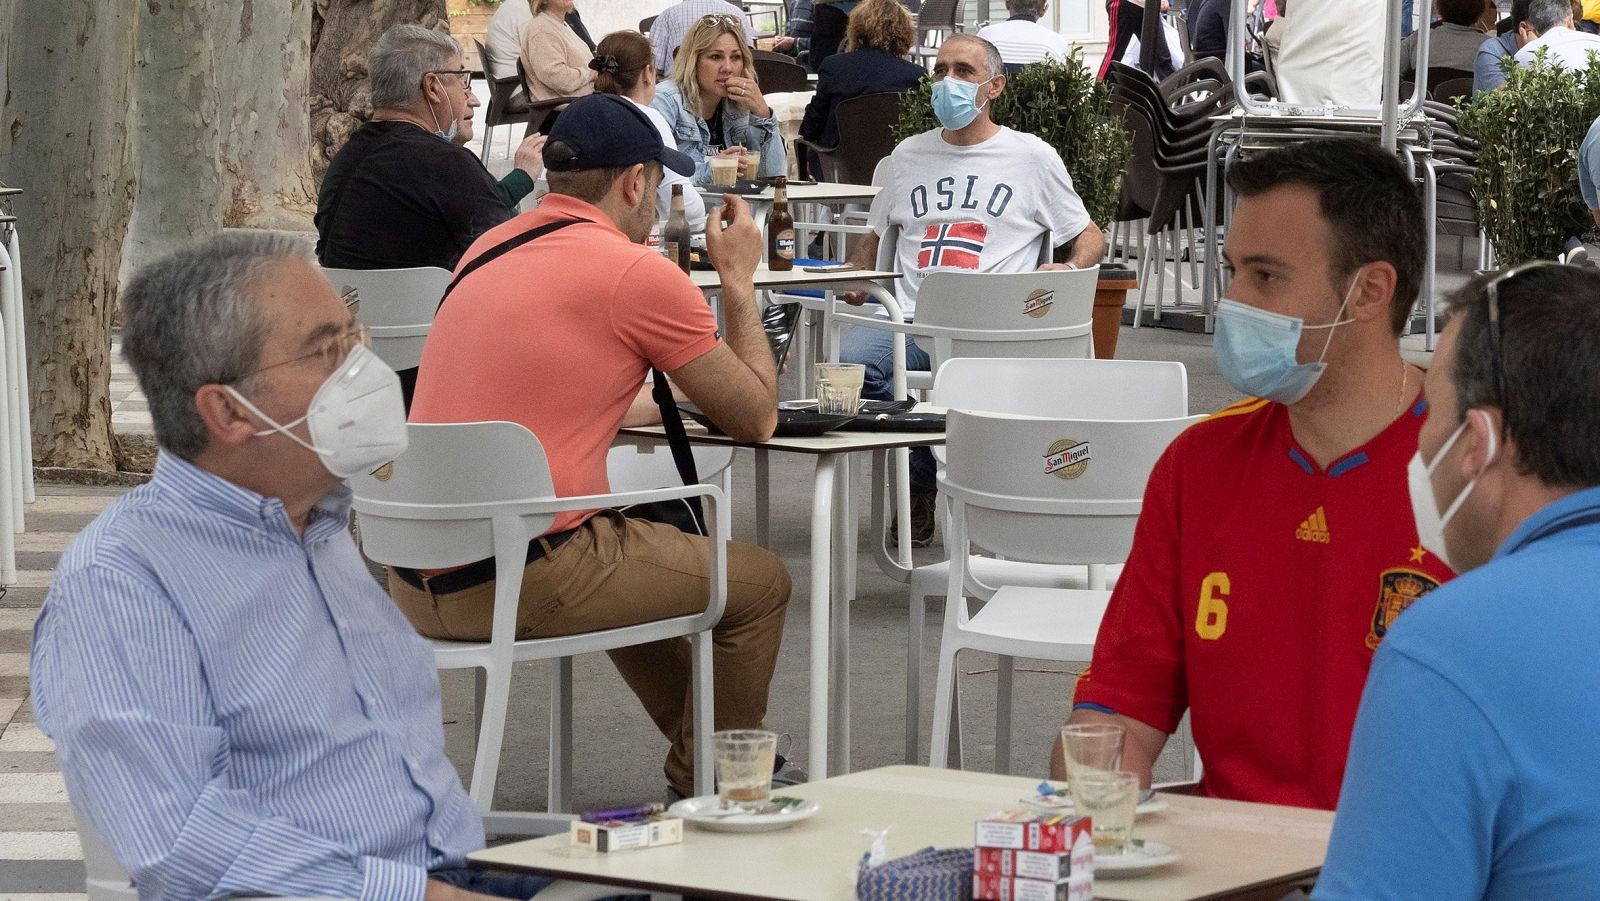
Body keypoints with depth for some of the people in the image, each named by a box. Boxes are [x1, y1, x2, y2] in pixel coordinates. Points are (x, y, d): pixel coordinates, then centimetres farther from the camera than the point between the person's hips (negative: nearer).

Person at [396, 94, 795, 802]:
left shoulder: (488, 251, 15)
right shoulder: (639, 273, -8)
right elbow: (756, 419, 3)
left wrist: (678, 395, 41)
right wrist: (738, 281, 16)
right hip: (519, 583, -8)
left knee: (638, 552, 36)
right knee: (759, 583, 13)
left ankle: (695, 766, 44)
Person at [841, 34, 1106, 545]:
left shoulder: (1032, 157, 15)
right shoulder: (909, 155, 25)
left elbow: (1089, 236, 20)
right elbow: (874, 236, 35)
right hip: (912, 323, 3)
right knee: (853, 359, -31)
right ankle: (922, 479, -8)